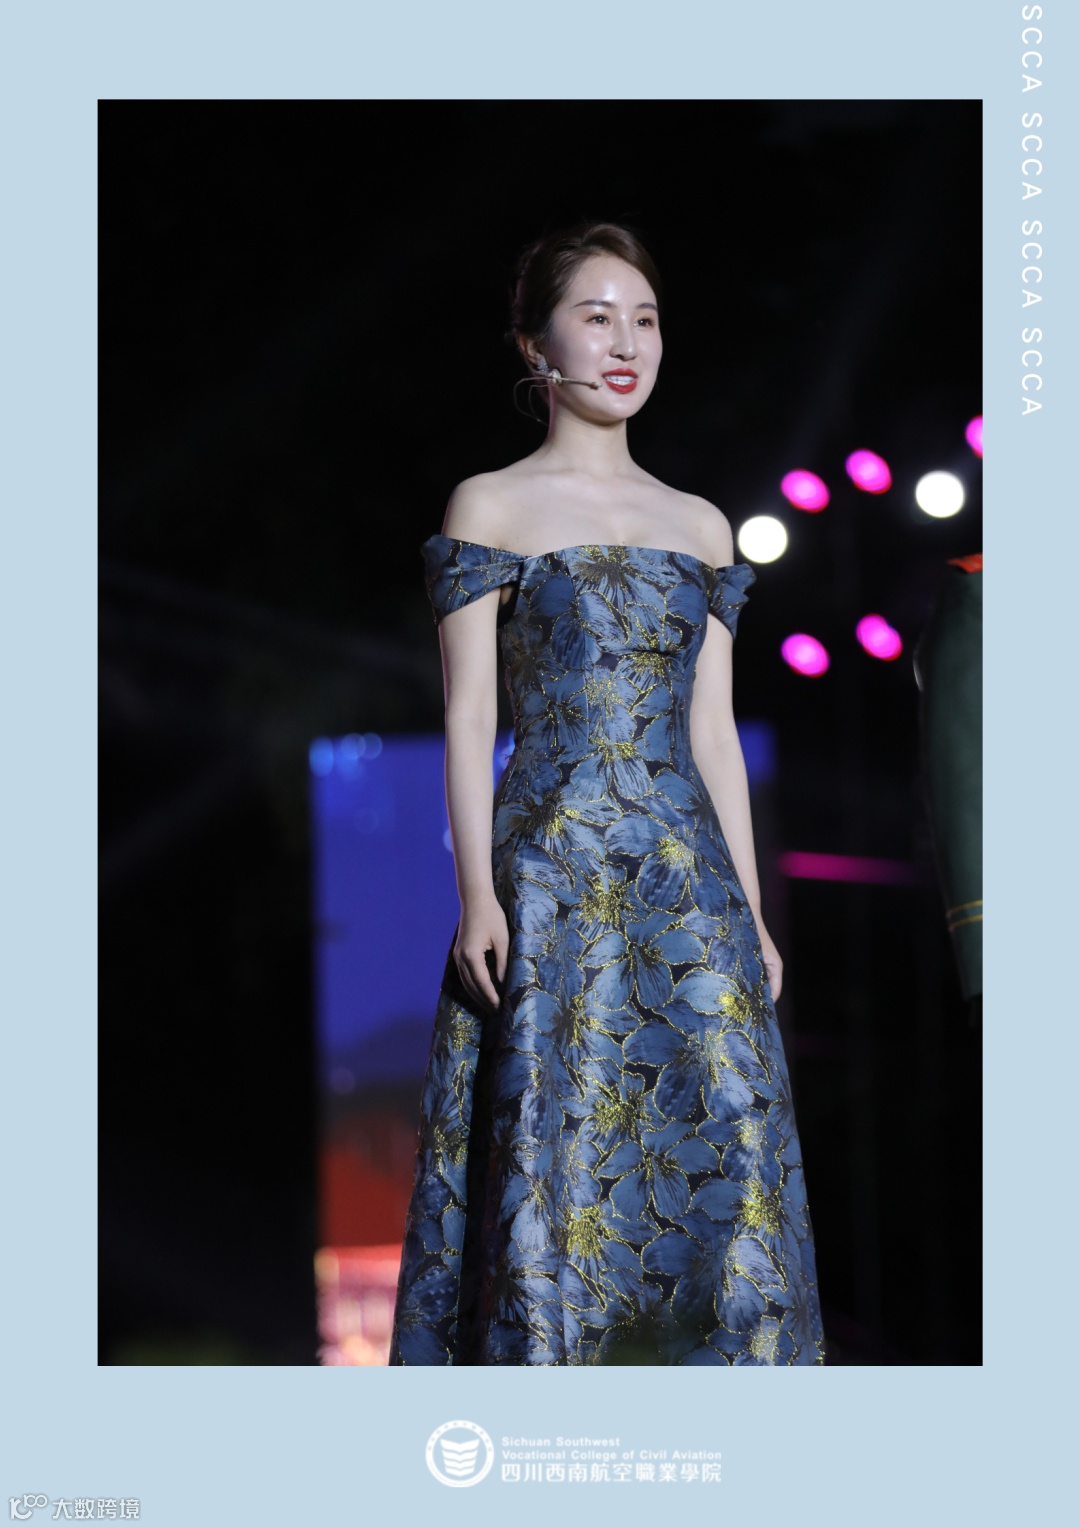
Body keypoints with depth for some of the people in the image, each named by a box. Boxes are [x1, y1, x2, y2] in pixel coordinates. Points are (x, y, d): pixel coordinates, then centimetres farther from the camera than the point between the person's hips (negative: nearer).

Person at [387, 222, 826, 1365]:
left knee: (725, 1138, -5)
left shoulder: (700, 528, 16)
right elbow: (469, 715, -1)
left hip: (686, 876, 4)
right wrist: (478, 890, -11)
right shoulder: (491, 508, 4)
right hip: (550, 871, -4)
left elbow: (712, 732, 15)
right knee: (553, 1143, -8)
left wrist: (749, 911, 9)